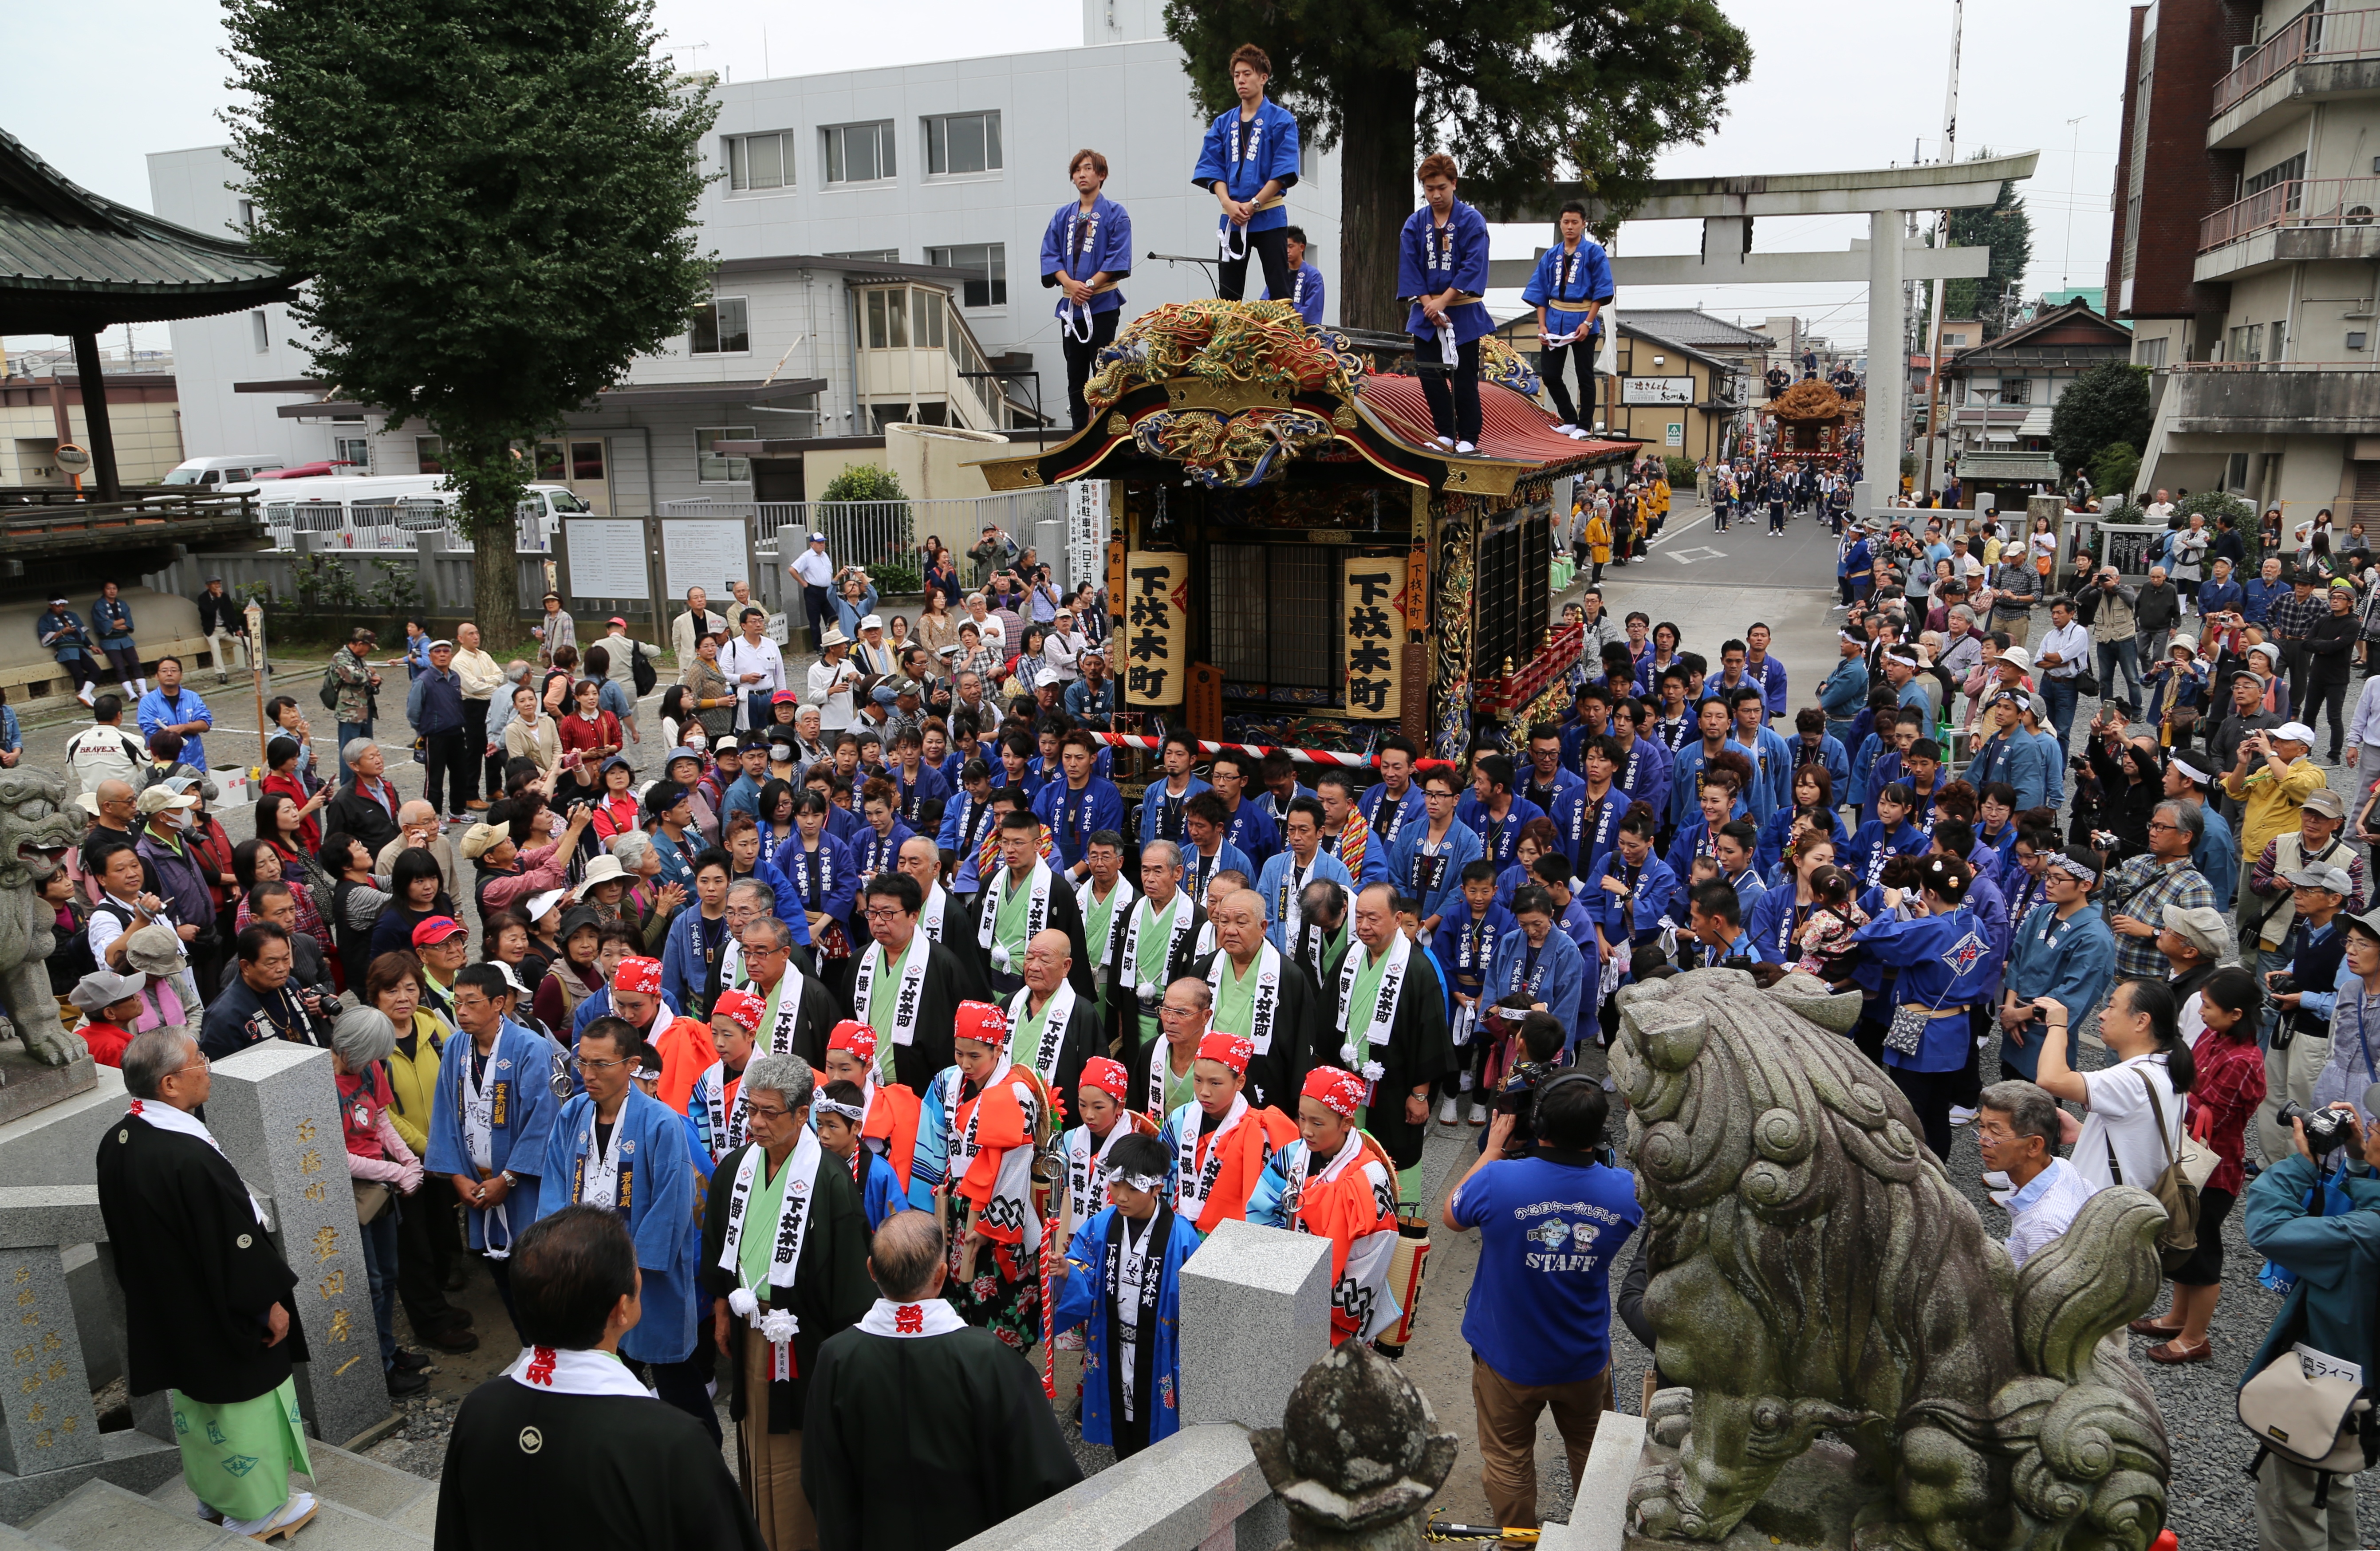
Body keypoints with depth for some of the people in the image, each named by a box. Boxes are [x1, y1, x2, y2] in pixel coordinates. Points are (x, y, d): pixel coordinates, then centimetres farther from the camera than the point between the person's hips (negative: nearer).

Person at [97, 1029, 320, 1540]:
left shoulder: (114, 1144, -8)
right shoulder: (191, 1156, -34)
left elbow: (125, 1231, 7)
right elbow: (235, 1240, -26)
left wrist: (149, 1285, 21)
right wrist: (269, 1302, -13)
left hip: (162, 1308, 8)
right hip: (217, 1316, -8)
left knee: (190, 1398, 24)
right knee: (241, 1399, 12)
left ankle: (213, 1496, 43)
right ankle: (257, 1510, 29)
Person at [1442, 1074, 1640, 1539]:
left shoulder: (1498, 1181, -29)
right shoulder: (1625, 1190, -20)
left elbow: (1452, 1217, -5)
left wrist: (1493, 1148, 0)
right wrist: (1584, 1150, 3)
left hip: (1508, 1358, -3)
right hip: (1585, 1360, 3)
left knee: (1507, 1459, 19)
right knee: (1591, 1453, 27)